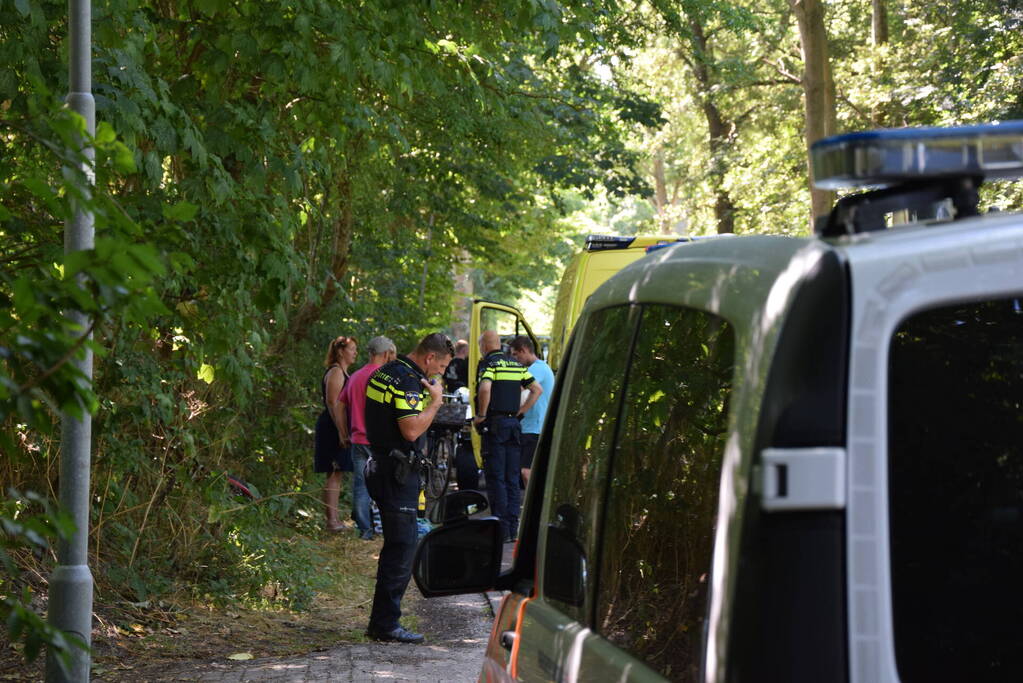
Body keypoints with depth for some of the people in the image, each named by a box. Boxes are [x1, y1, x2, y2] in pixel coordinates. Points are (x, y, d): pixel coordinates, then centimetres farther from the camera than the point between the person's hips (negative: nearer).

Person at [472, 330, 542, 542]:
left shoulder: (488, 364, -8)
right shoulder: (517, 365, 13)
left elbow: (485, 389, -26)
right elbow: (537, 389, 13)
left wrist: (481, 415, -13)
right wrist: (520, 412, 12)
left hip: (494, 426, -7)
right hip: (513, 425, 7)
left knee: (496, 479, -4)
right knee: (512, 478, 11)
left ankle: (501, 529, -6)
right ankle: (513, 528, 12)